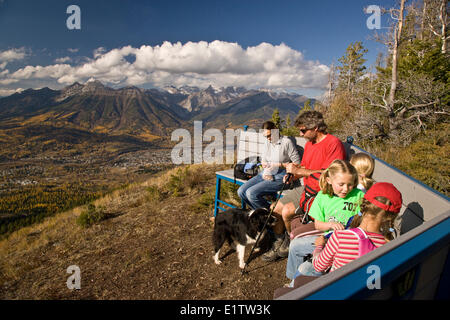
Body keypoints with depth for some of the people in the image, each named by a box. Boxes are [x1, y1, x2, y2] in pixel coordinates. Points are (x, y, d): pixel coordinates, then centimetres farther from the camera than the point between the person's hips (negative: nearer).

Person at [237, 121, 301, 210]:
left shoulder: (287, 142, -10)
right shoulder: (268, 142, 12)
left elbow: (297, 163, -11)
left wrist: (279, 165, -19)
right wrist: (265, 172, -3)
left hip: (279, 177, -8)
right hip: (266, 174, 8)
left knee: (251, 193, -23)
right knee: (241, 191, -4)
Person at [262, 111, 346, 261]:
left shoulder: (334, 143, -16)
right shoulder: (309, 144, 12)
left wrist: (299, 171, -22)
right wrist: (292, 176, -1)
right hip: (305, 188, 9)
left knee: (287, 211, -23)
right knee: (276, 210, -1)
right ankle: (278, 245, 18)